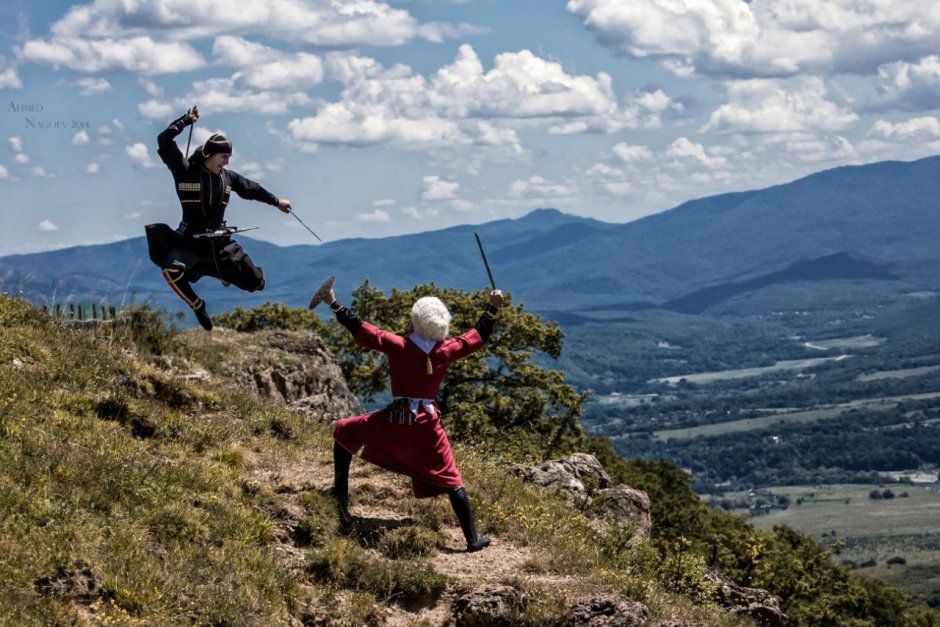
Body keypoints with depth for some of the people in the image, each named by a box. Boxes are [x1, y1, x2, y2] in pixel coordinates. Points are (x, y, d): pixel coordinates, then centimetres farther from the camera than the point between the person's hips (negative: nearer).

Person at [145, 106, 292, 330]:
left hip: (220, 242, 4)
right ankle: (197, 306, -9)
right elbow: (164, 141, -18)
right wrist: (186, 120, -15)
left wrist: (277, 201, 31)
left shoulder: (227, 177, 5)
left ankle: (221, 271, 34)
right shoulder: (185, 170, -9)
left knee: (255, 283, 1)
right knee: (171, 269, -37)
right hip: (190, 241, -4)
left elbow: (251, 189, 22)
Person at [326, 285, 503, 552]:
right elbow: (477, 336, 13)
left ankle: (340, 495, 13)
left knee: (344, 432, 19)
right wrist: (492, 307, 25)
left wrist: (334, 304, 3)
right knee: (451, 481, 8)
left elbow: (363, 331, -5)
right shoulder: (446, 351, -2)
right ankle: (473, 538, 3)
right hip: (427, 425, 2)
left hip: (393, 422, -2)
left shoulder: (398, 346, -9)